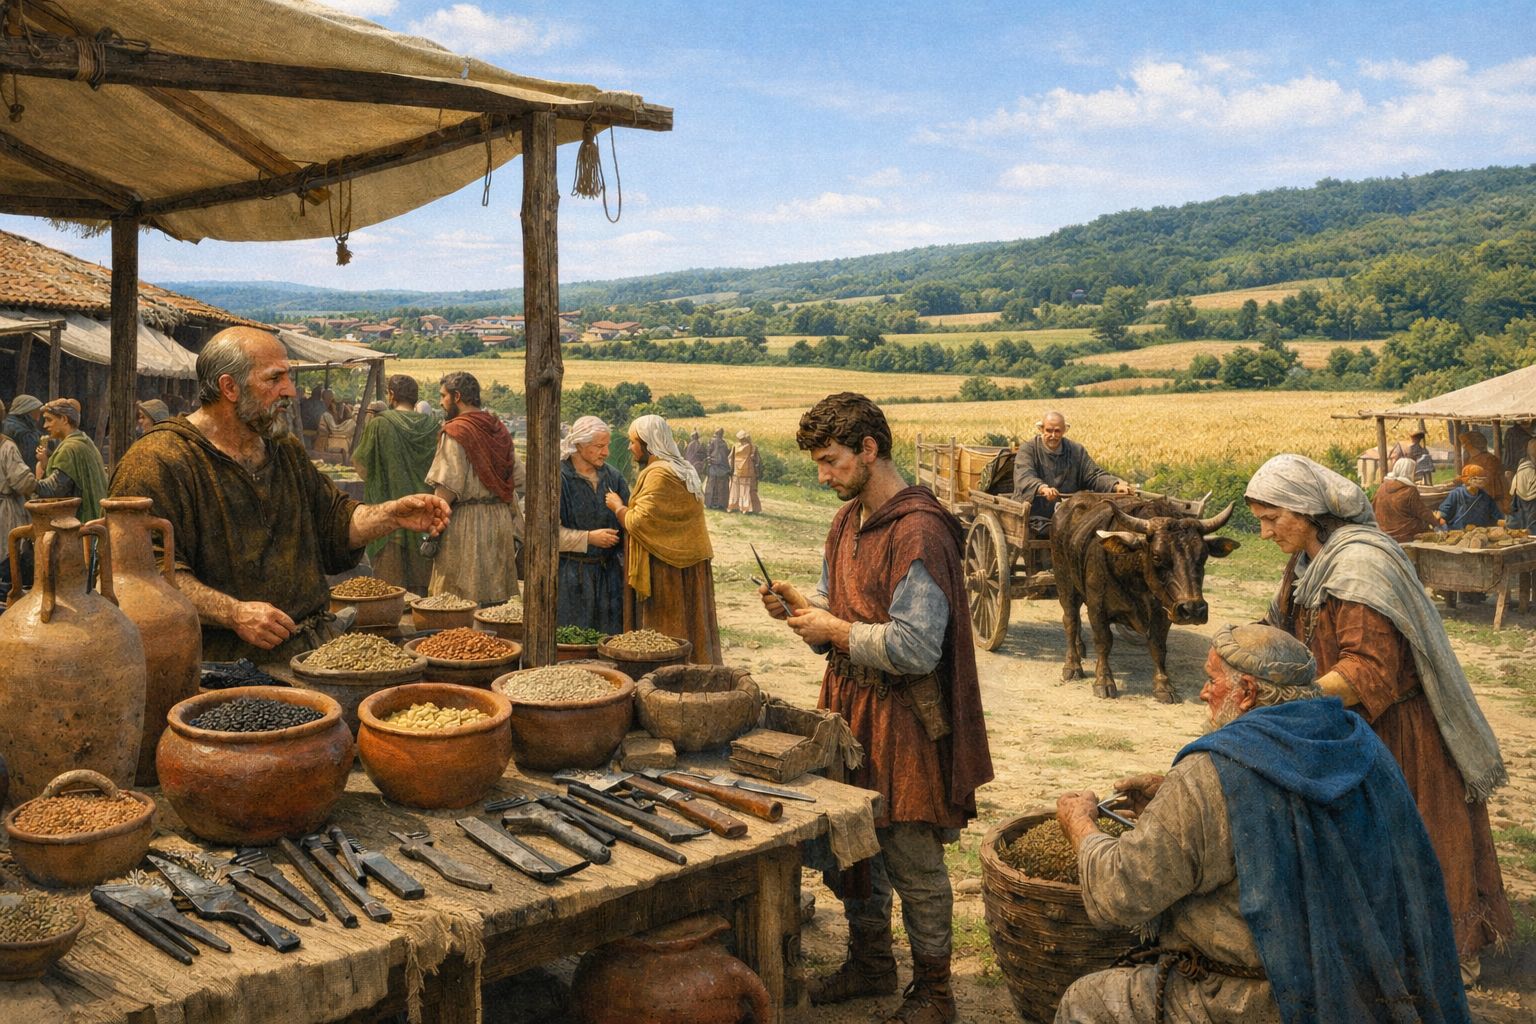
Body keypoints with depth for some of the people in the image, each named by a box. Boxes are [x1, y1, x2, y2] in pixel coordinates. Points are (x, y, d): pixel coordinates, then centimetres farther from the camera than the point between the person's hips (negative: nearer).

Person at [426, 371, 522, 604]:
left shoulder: (455, 432, -10)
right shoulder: (499, 429, 11)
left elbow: (447, 488, -17)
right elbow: (516, 480, 11)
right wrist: (515, 530, 14)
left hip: (466, 524, -7)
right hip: (501, 521, 7)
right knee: (496, 593, 11)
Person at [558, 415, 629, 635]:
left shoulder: (613, 477, 7)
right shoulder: (559, 478, -8)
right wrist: (588, 538, -15)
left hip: (609, 572, 4)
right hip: (571, 573, -4)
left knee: (609, 634, 6)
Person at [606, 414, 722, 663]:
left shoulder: (659, 475, -17)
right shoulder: (681, 471, 14)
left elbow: (639, 521, -20)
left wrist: (618, 507, -3)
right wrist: (626, 507, 13)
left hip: (665, 570, -10)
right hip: (687, 567, 10)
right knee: (686, 636, 12)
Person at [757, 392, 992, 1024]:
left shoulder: (919, 531, -20)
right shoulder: (847, 521, 9)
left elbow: (914, 648, -24)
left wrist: (837, 631, -16)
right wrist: (803, 607, -2)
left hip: (903, 719, -8)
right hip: (849, 705, 8)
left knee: (912, 861, 4)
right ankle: (870, 963, 39)